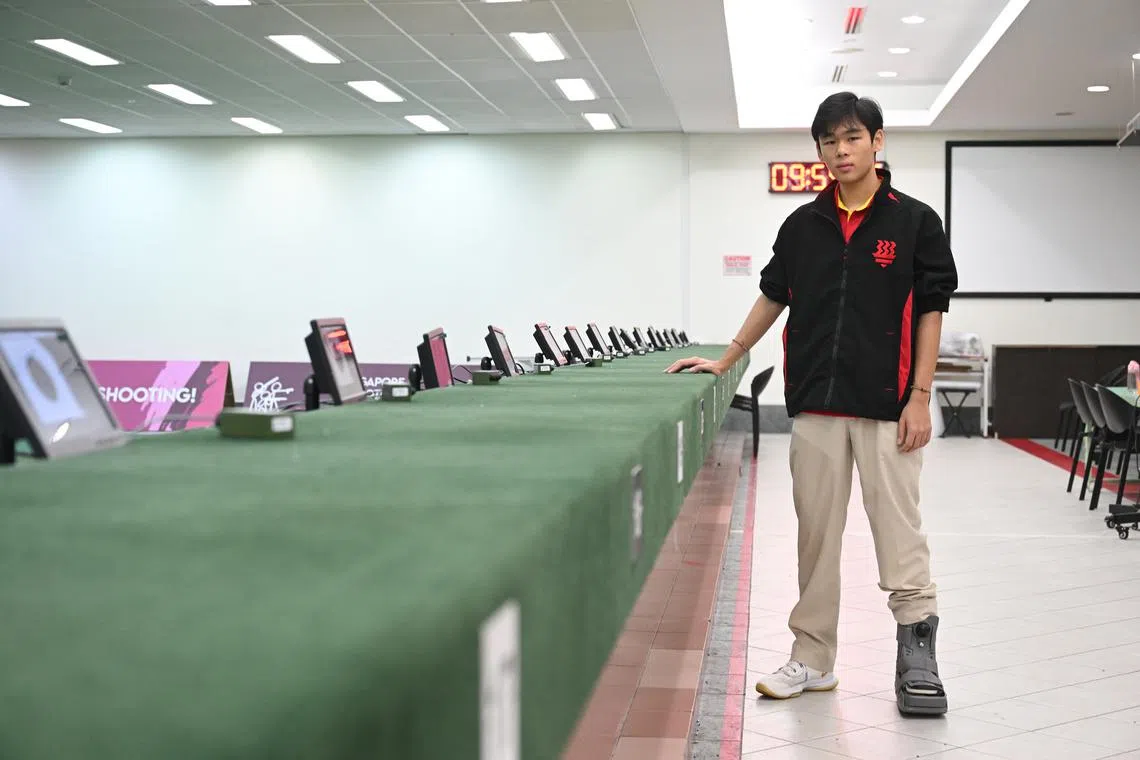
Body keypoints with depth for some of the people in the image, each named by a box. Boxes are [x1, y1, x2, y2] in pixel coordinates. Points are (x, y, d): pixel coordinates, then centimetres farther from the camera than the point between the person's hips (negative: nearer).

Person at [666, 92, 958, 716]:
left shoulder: (914, 221, 0)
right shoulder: (803, 225, 10)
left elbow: (930, 311, 0)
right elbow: (774, 296, 19)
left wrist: (920, 397, -6)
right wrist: (726, 360, 14)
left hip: (886, 406, -3)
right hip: (815, 404, 3)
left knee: (899, 532, -3)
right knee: (816, 535, 7)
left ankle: (917, 654, 8)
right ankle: (812, 658, 16)